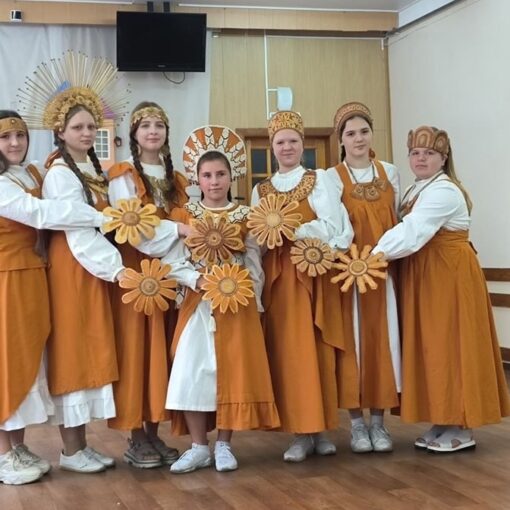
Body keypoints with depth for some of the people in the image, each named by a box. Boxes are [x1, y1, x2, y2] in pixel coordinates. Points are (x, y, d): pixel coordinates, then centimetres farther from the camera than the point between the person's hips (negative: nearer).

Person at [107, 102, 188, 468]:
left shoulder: (176, 178, 16)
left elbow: (184, 221, 13)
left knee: (162, 349, 6)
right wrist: (178, 229, -24)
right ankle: (135, 439, 2)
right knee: (135, 348, -4)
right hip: (134, 270, -5)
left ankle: (154, 432, 14)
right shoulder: (122, 176, -3)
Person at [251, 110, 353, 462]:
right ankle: (301, 432, 3)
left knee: (316, 350, -2)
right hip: (277, 277, 2)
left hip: (314, 274, -2)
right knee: (287, 351, -2)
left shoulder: (319, 180, 4)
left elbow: (332, 228, -7)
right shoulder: (260, 190, 13)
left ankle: (321, 429, 8)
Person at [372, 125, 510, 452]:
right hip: (426, 277, 10)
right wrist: (377, 254, -5)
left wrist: (373, 256, -29)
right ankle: (444, 422, 18)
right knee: (431, 348, 10)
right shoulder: (418, 191, 17)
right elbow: (410, 232, 9)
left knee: (450, 347, -5)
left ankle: (462, 429, 3)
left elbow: (411, 233, -26)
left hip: (450, 275, -10)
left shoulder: (444, 192, -16)